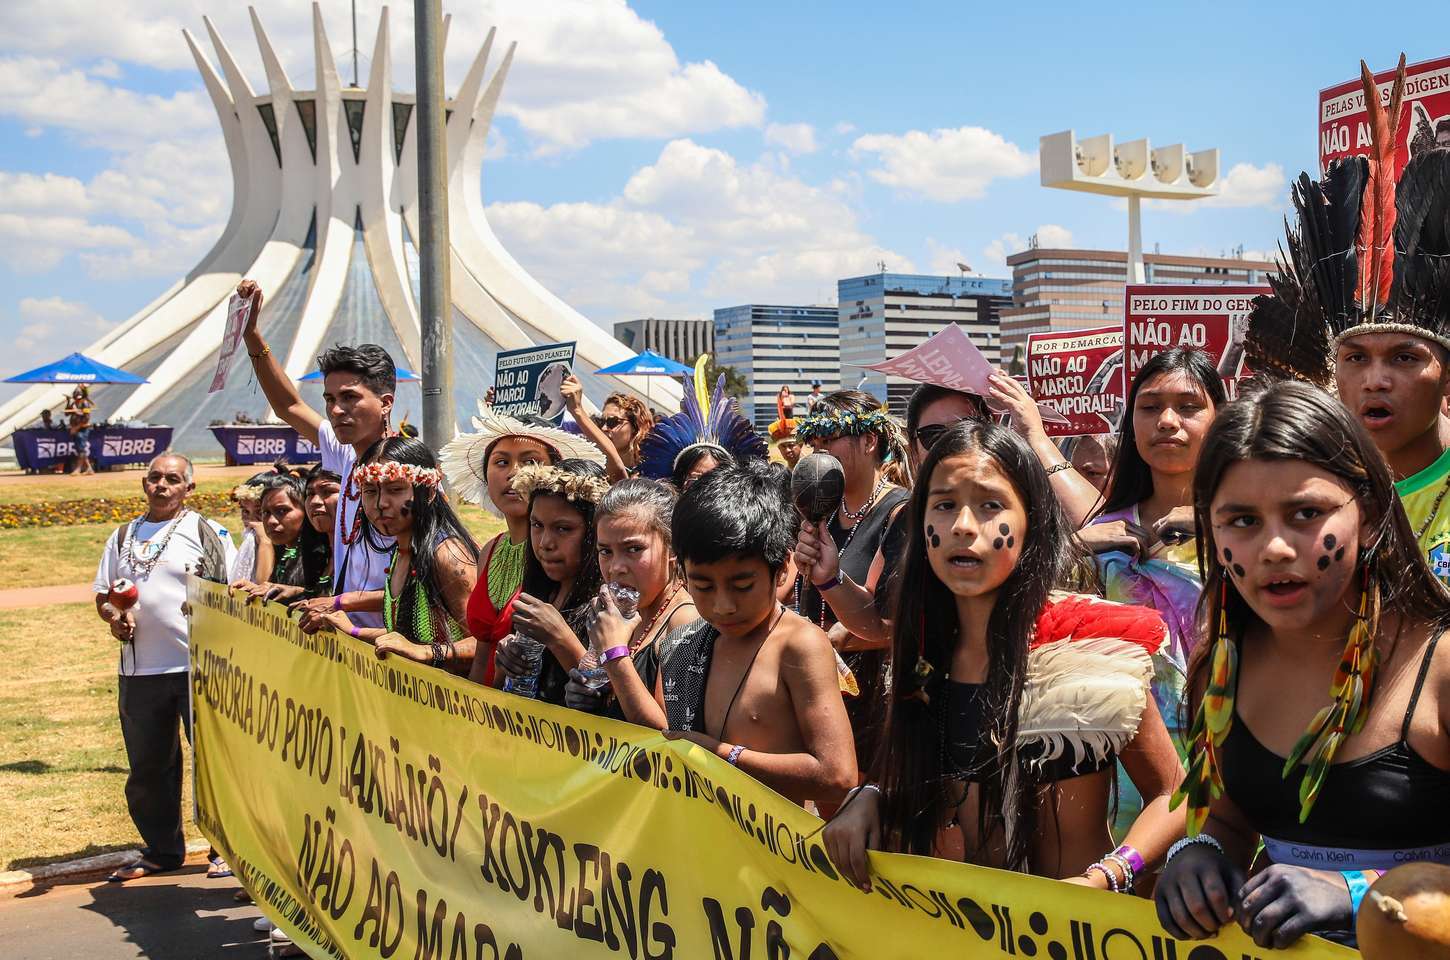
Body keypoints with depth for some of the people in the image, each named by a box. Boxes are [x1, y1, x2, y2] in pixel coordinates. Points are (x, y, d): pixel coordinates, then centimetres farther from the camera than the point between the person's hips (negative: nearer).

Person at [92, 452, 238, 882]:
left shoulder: (207, 532, 2)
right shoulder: (124, 536, 15)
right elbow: (102, 593, 17)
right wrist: (113, 616, -5)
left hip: (200, 667, -4)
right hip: (138, 670, 5)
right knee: (147, 768, 11)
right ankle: (161, 850, 25)